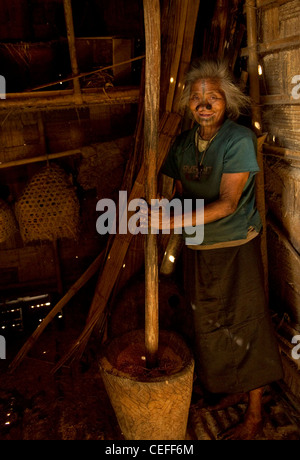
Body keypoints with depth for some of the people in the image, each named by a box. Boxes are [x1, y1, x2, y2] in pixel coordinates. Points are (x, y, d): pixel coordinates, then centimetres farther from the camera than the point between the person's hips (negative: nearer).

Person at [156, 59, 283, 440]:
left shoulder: (239, 140, -15)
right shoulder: (183, 142, 4)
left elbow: (226, 204, -22)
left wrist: (175, 221, -29)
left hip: (235, 247, -6)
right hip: (197, 248, 6)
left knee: (243, 328, 4)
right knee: (207, 323, 19)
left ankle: (254, 415, 22)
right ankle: (215, 386, 43)